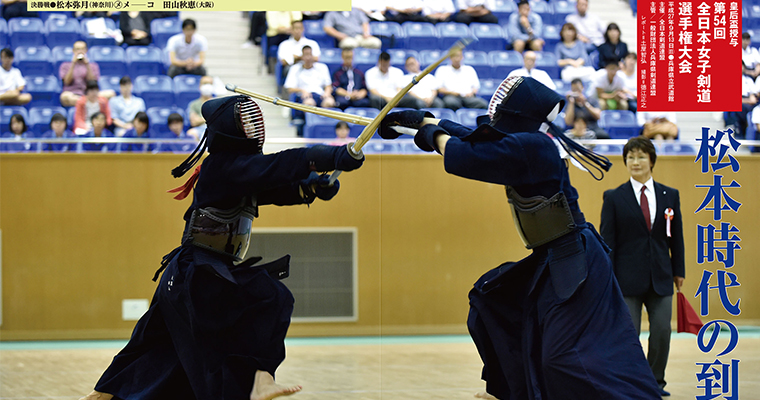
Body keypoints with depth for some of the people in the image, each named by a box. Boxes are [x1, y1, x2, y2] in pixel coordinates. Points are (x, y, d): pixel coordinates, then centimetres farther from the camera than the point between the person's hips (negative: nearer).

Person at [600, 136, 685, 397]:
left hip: (661, 278, 2)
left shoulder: (670, 196, 8)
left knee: (662, 331, 1)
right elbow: (607, 240, -1)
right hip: (628, 278, -2)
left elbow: (676, 237, 12)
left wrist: (679, 271, 10)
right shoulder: (614, 198, 1)